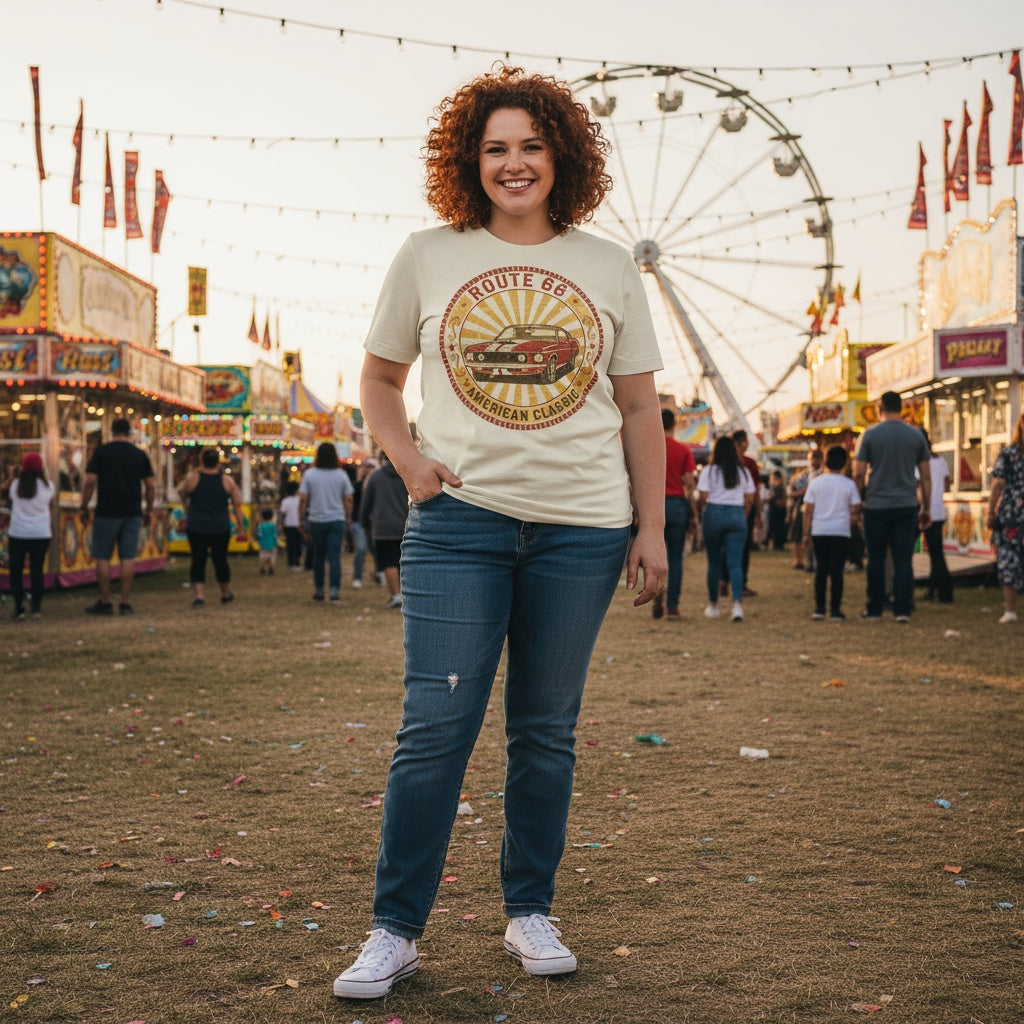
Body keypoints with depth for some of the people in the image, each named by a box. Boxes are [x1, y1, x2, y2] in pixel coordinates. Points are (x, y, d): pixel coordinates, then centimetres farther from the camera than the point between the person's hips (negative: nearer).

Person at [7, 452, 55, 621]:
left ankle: (19, 608, -2)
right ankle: (36, 607, 9)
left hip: (17, 533, 0)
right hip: (41, 533, 0)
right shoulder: (47, 486, -5)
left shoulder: (16, 484, -4)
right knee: (36, 570, 8)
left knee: (16, 571, 7)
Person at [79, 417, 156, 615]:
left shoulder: (101, 451, -3)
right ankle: (126, 603, 5)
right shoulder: (140, 455, 6)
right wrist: (148, 510, 16)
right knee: (128, 558, 5)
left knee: (102, 557, 6)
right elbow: (151, 485, 5)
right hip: (133, 513, 3)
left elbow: (90, 481, -7)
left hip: (107, 512, -3)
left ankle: (105, 602, 7)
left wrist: (84, 507, 2)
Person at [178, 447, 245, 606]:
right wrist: (240, 528, 7)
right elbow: (237, 506, 1)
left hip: (196, 527, -1)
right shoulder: (228, 481, -1)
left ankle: (199, 594, -8)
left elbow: (182, 494, 13)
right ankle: (226, 593, 27)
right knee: (220, 560, 13)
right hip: (220, 527, 1)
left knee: (198, 560, 3)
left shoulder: (192, 478, -5)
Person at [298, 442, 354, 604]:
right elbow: (348, 499, 0)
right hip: (336, 520, -1)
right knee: (334, 557, -4)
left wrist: (301, 517, 3)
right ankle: (335, 591, -14)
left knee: (318, 556, 14)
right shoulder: (341, 475, -2)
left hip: (316, 520, 1)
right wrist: (348, 517, 10)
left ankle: (319, 590, 22)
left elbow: (303, 499, -6)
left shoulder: (309, 474, -3)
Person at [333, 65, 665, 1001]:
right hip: (459, 518, -1)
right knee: (436, 724, -6)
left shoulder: (609, 269, 8)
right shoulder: (427, 258, 6)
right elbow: (379, 378, 16)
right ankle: (396, 931, 5)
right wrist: (407, 459, -2)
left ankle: (530, 912, 23)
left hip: (580, 528, 1)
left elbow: (640, 408, 11)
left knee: (546, 731, 8)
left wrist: (651, 528, 6)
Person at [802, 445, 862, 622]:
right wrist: (854, 518, 19)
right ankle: (835, 610, -2)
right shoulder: (849, 484, -3)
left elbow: (808, 510, 0)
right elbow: (855, 510, -2)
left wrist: (806, 533, 6)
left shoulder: (815, 482, 0)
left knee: (821, 570, 9)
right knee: (837, 571, -1)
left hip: (819, 532, 2)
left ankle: (819, 608, 9)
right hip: (841, 532, -2)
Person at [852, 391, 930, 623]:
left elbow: (858, 473, -5)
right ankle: (902, 610, -1)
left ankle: (874, 610, 11)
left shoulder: (870, 435, -3)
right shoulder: (916, 435, 5)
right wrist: (926, 508, 12)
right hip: (906, 506, 1)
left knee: (876, 560, 7)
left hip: (876, 506, -1)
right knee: (903, 559, 3)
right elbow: (926, 476, 6)